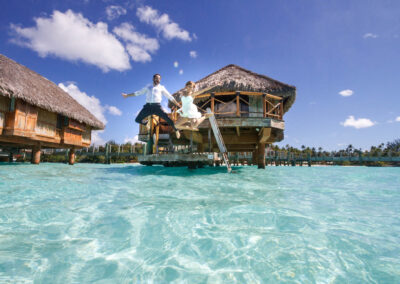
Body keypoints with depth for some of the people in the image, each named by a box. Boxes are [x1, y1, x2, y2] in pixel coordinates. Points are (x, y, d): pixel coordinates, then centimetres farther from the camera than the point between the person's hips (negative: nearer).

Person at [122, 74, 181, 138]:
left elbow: (170, 97, 14)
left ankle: (176, 130, 1)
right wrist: (127, 95, 31)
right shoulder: (148, 87, 22)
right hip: (148, 106, 3)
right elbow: (138, 93, 30)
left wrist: (178, 105, 9)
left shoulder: (161, 87, 16)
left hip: (157, 106, -3)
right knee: (137, 119, -4)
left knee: (167, 119, -20)